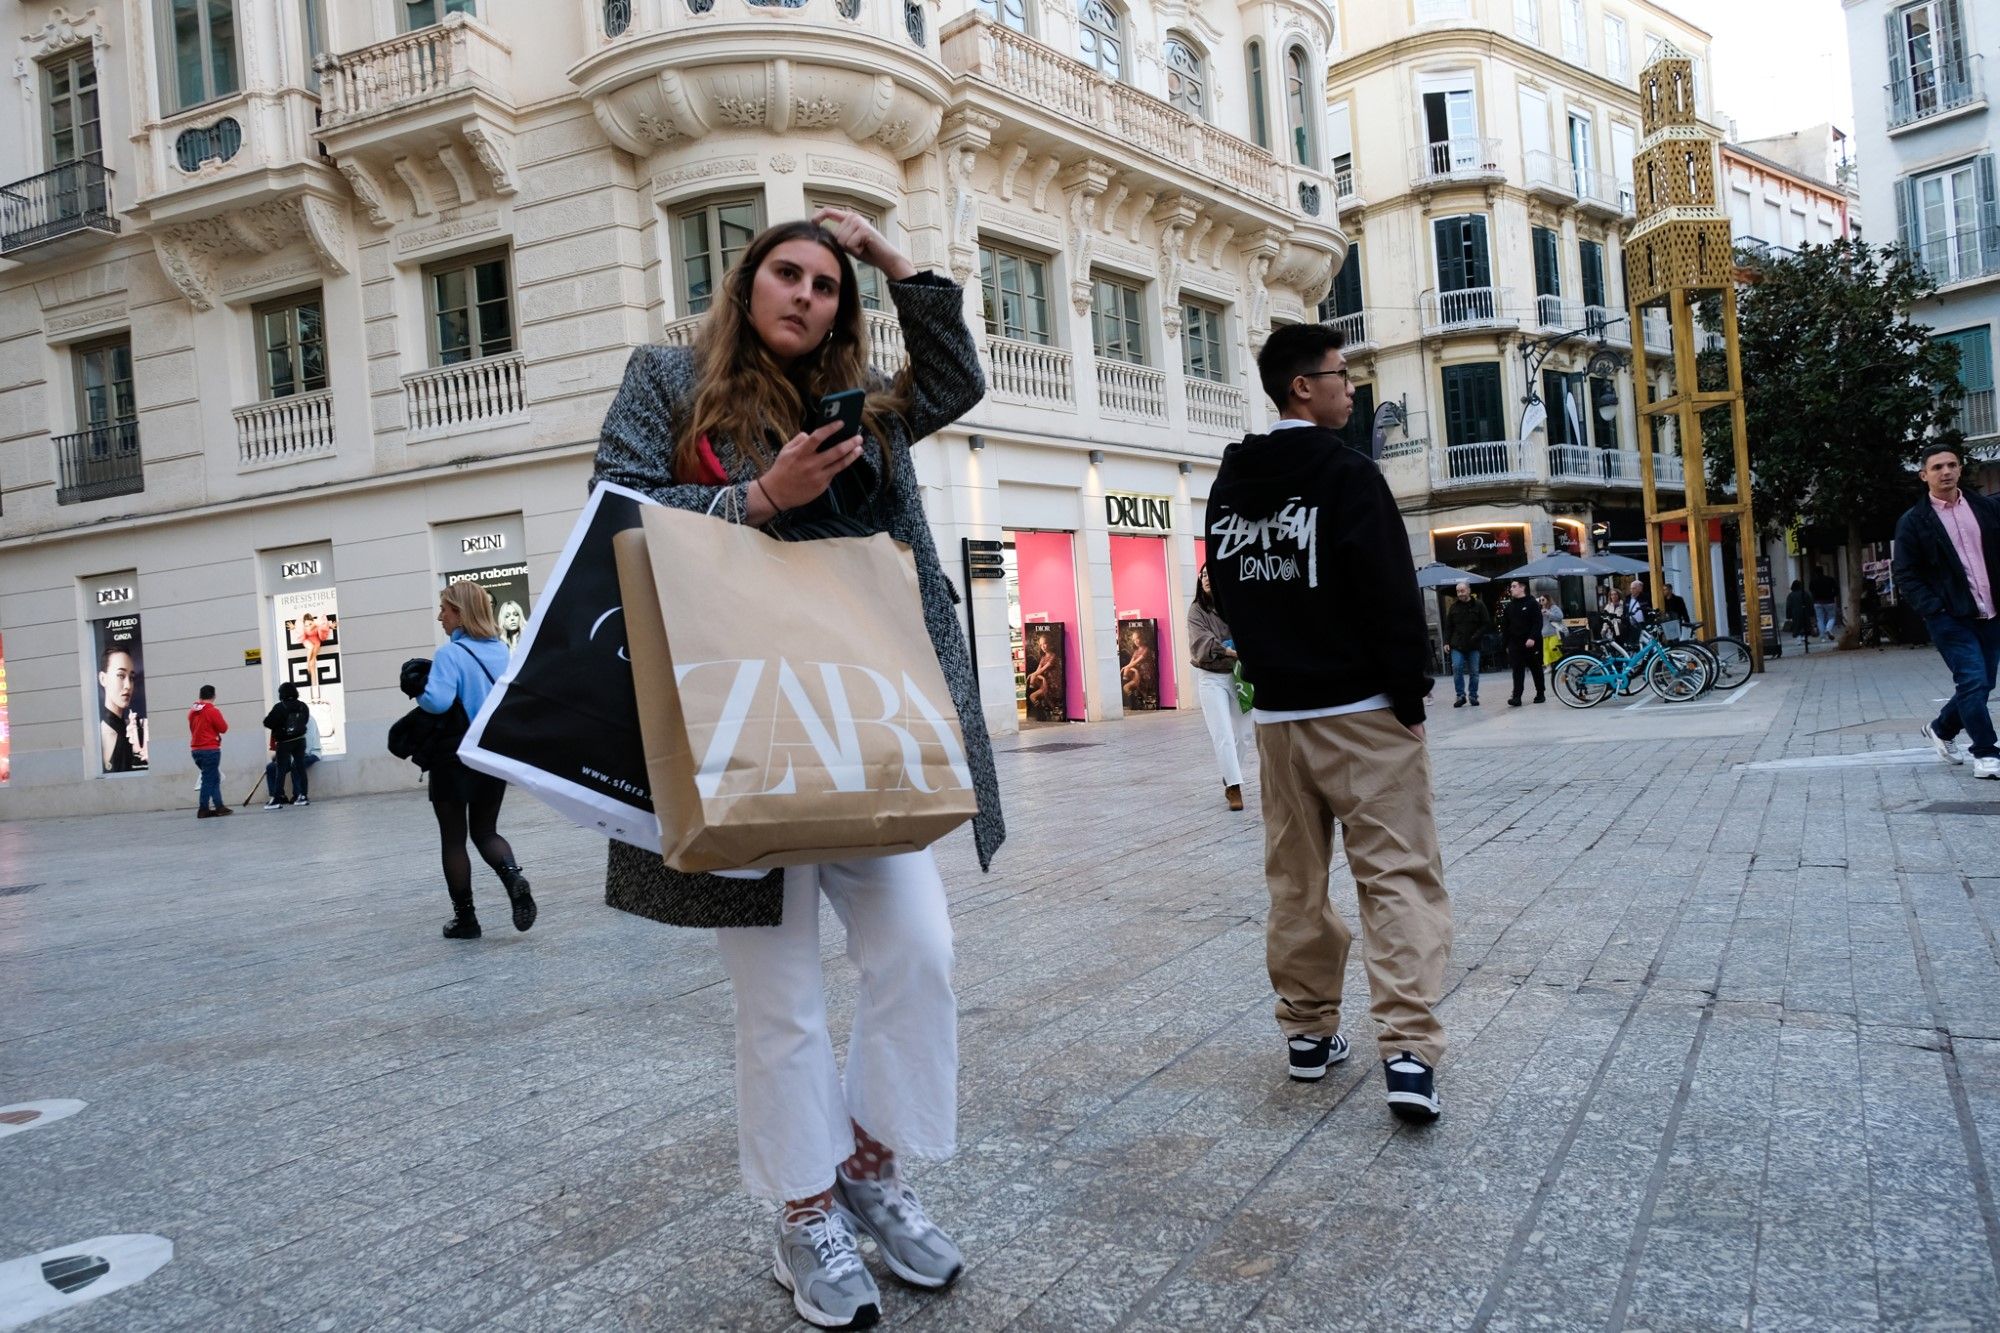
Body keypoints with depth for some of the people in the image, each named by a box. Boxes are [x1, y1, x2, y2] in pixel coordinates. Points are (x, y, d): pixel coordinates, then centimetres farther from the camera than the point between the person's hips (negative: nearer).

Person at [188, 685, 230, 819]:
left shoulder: (192, 712, 9)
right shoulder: (213, 711, -12)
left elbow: (193, 728, 19)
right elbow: (223, 728, -9)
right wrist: (223, 719, 8)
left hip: (196, 750, 7)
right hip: (210, 750, -7)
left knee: (214, 778, 13)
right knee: (208, 779, -3)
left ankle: (219, 806, 11)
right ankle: (203, 810, -2)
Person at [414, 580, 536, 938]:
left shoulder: (451, 654, -16)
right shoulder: (501, 650, 4)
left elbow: (437, 701, -27)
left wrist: (418, 692, -8)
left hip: (456, 758, -5)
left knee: (453, 838, 9)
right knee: (485, 831, 16)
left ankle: (465, 918, 14)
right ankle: (514, 876, -13)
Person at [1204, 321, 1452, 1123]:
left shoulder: (1228, 486, 10)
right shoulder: (1347, 475, -10)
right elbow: (1392, 595, -14)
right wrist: (1410, 693, -7)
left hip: (1276, 716, 6)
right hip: (1361, 711, -6)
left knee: (1294, 883, 13)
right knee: (1399, 877, -4)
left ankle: (1308, 1031, 21)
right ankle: (1408, 1050, -11)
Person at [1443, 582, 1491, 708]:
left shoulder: (1478, 605, 0)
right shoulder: (1453, 607, 7)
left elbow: (1487, 624, -2)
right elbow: (1448, 627, 10)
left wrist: (1476, 637, -13)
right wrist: (1447, 642, 0)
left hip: (1474, 645, -1)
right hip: (1457, 645, 1)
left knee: (1474, 672, 4)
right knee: (1456, 669, -11)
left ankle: (1473, 696, 15)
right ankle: (1460, 695, -2)